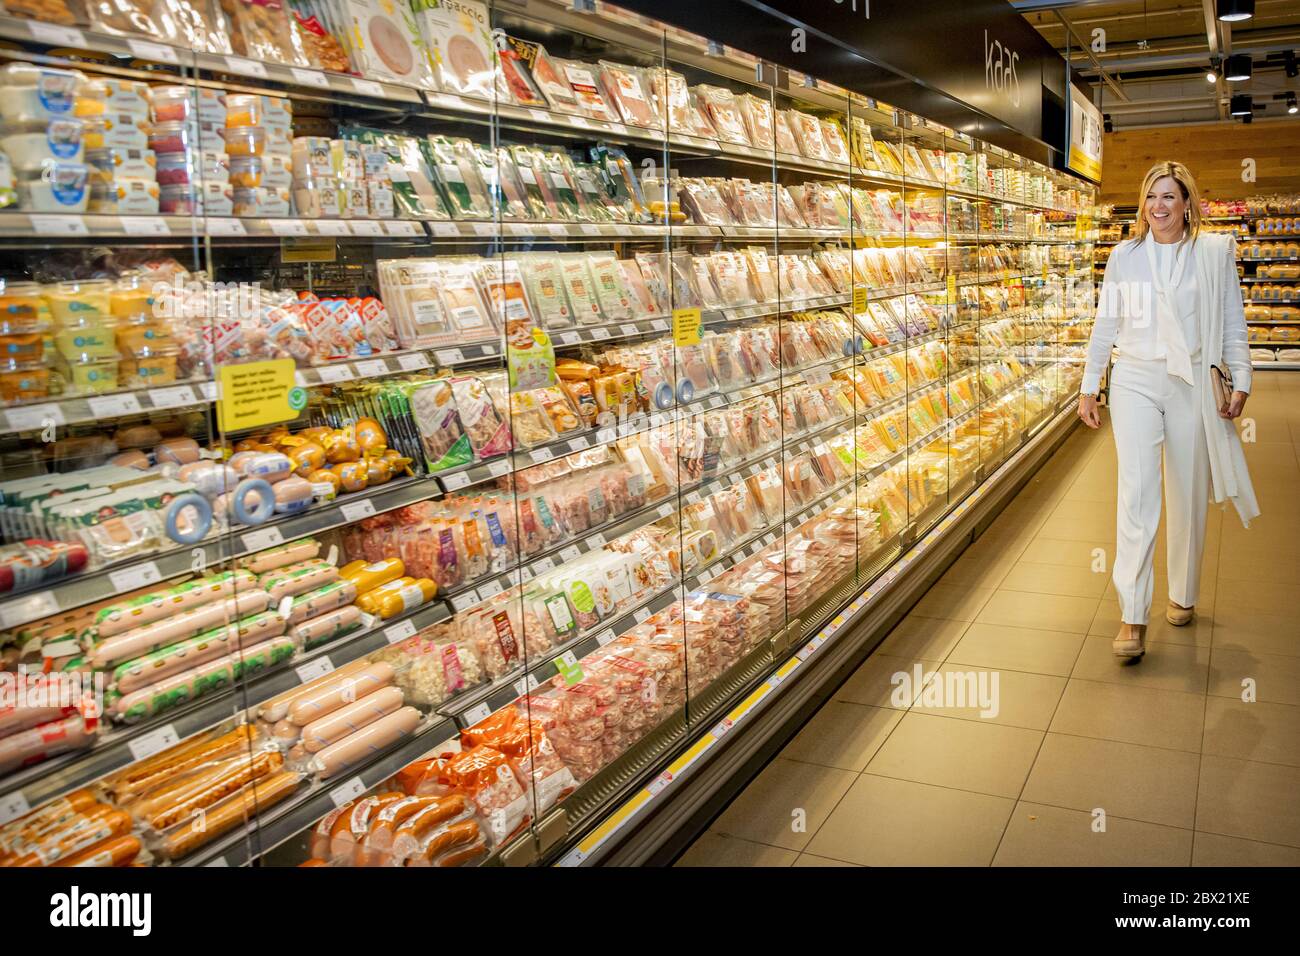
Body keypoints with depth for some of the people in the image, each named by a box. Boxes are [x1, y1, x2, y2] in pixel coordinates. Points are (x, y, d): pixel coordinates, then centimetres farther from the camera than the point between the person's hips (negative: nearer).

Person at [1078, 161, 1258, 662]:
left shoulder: (1216, 252, 4)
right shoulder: (1124, 255, 6)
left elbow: (1232, 323, 6)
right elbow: (1105, 324, 9)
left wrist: (1240, 382, 1)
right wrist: (1089, 387, 7)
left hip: (1192, 384, 1)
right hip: (1135, 381, 0)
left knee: (1188, 494, 8)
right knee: (1137, 490, -11)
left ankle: (1183, 594, 28)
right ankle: (1133, 617, -10)